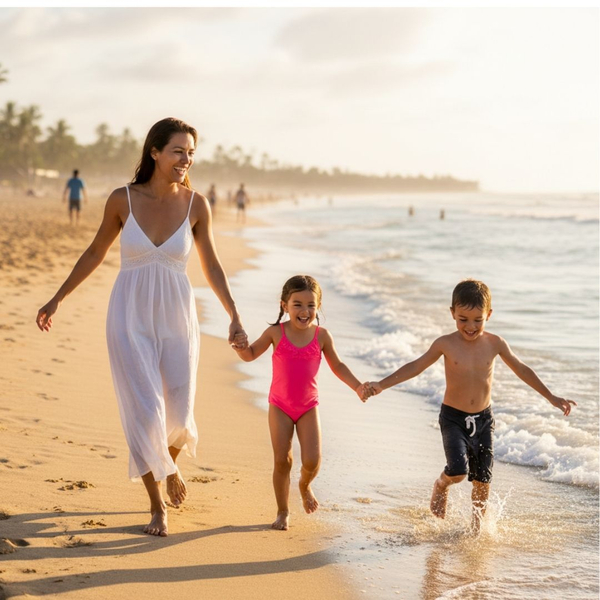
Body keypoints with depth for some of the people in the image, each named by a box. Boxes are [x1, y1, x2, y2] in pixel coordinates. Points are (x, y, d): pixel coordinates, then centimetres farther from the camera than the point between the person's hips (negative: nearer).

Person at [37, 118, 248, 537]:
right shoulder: (122, 200, -7)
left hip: (177, 319, 1)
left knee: (178, 416, 4)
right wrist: (57, 300, 11)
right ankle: (157, 505, 11)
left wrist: (235, 316, -1)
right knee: (144, 412, -7)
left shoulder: (196, 204, -5)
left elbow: (212, 266, 4)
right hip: (131, 318, -1)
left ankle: (170, 465, 40)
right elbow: (95, 254, 7)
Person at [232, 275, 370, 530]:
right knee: (282, 460, -3)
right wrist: (242, 348, -18)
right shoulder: (276, 333, -9)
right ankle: (283, 512, 16)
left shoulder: (321, 336, -6)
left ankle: (305, 485, 26)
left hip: (308, 407, 1)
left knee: (312, 460, -10)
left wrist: (357, 386, -3)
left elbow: (337, 366, 8)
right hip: (280, 406, -1)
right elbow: (251, 355, 4)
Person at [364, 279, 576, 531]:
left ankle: (476, 528, 28)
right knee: (458, 471, -21)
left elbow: (521, 369, 8)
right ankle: (441, 484, 14)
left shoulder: (495, 344, -3)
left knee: (482, 480, 6)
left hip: (483, 419, 3)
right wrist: (381, 385, -10)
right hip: (453, 418, -3)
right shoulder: (446, 344, -9)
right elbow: (415, 367, -2)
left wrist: (551, 397, 12)